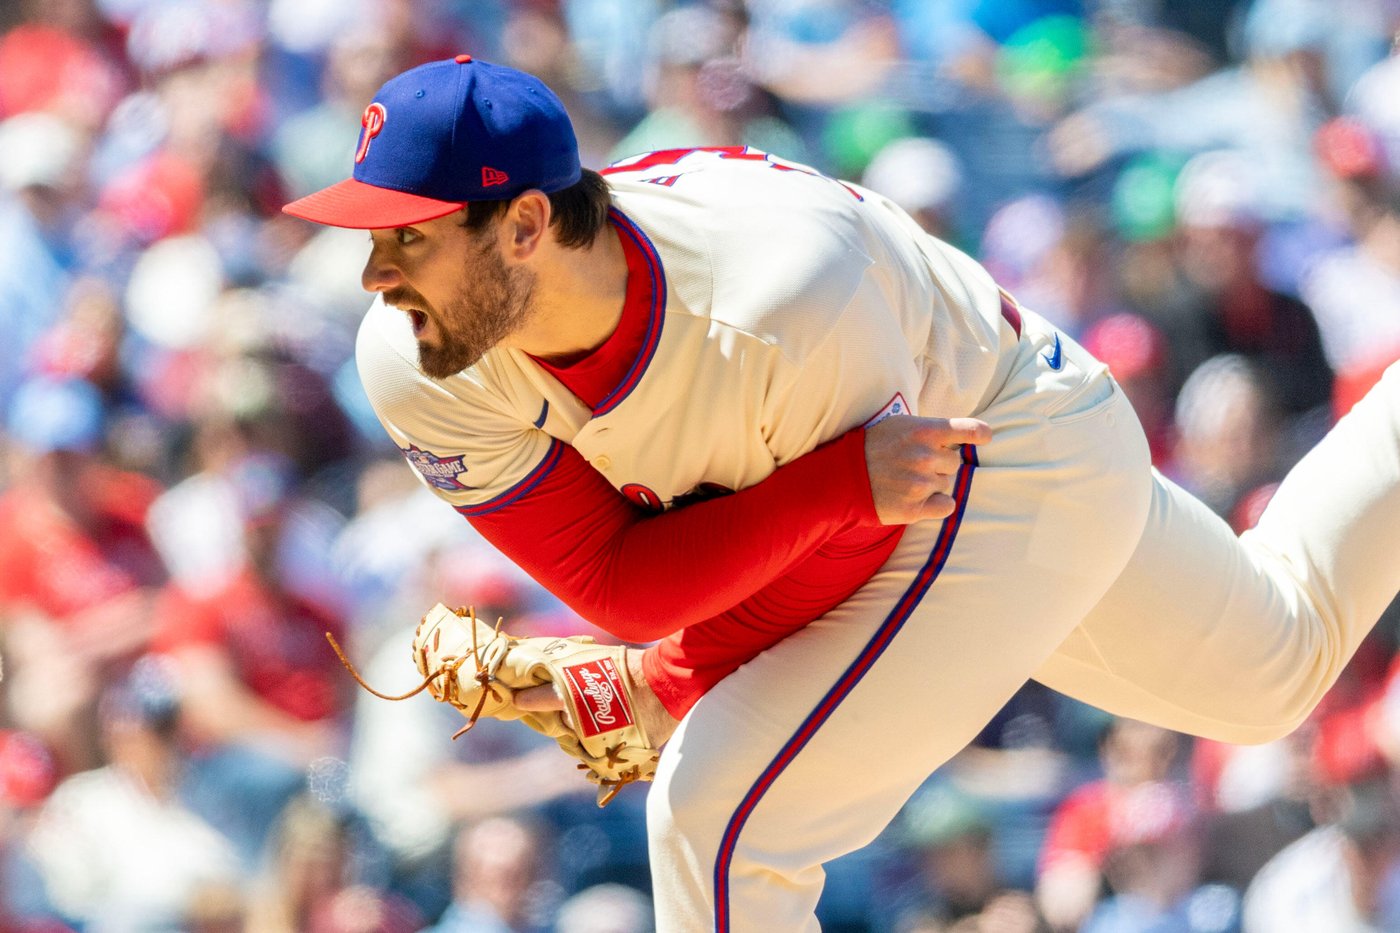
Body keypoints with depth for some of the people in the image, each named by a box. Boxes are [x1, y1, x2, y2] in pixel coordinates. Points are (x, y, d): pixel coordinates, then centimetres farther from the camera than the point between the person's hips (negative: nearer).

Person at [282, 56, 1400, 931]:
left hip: (1013, 455, -7)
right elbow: (612, 582, -22)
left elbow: (847, 556, -25)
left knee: (719, 815, -19)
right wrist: (835, 488, -33)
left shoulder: (786, 309, -44)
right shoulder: (419, 369, -28)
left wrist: (670, 683, -15)